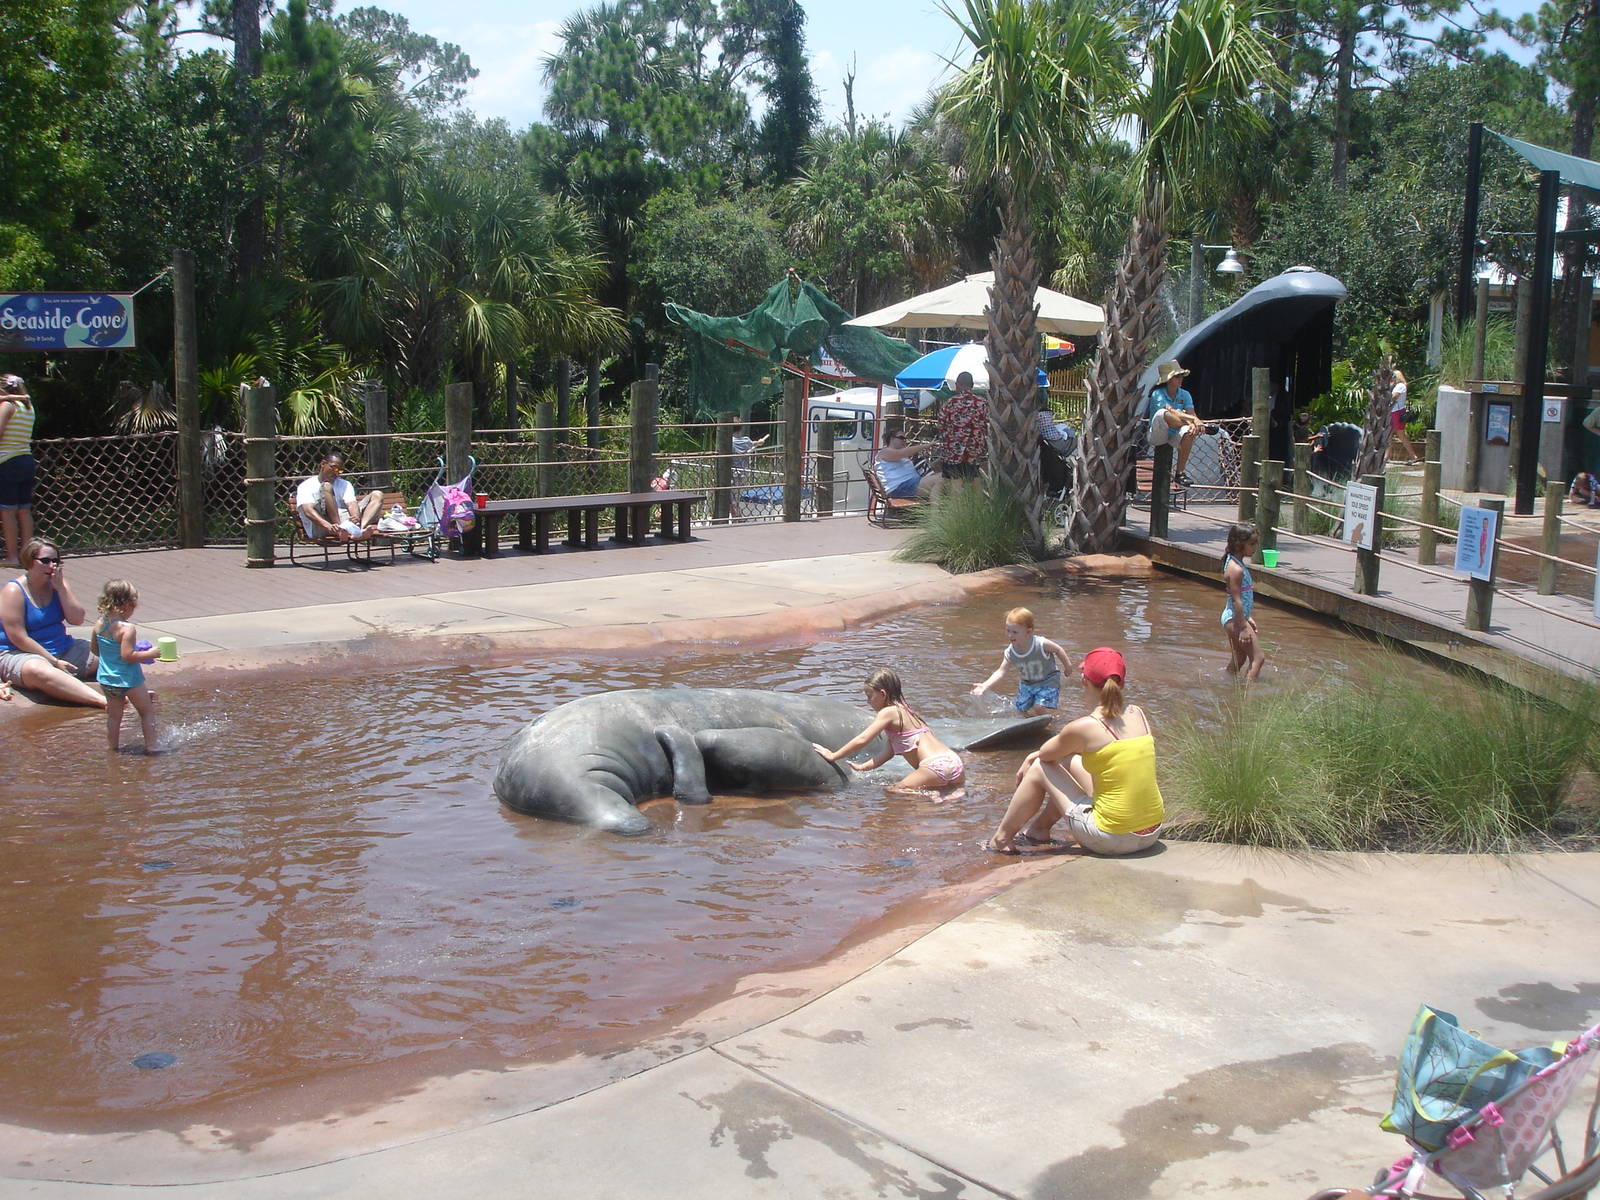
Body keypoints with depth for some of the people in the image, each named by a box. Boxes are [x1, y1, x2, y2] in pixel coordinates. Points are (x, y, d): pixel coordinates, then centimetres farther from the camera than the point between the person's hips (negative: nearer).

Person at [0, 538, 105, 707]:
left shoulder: (55, 585, 6)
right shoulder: (14, 591, -11)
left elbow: (77, 620, -1)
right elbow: (18, 638, -16)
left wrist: (61, 587, -11)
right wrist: (53, 661, -19)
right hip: (20, 654, -9)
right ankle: (103, 702, -56)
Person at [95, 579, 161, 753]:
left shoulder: (99, 625, -1)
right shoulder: (127, 628, -24)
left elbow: (95, 649, 12)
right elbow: (127, 655, -28)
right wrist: (150, 654, -18)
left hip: (106, 680, 7)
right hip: (128, 679, -7)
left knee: (113, 715, 19)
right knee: (147, 711, 9)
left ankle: (114, 746, 26)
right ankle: (150, 746, 7)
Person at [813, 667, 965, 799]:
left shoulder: (888, 712, -4)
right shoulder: (904, 709, 23)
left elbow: (861, 740, -6)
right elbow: (890, 751, 21)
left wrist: (833, 756, 2)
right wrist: (863, 767, 18)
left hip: (936, 766, -8)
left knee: (893, 791, 1)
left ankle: (937, 796, -12)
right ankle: (955, 791, 4)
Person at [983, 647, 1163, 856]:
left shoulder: (1084, 727, -16)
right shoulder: (1138, 714, 4)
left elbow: (1046, 754, 5)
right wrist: (1035, 756, 24)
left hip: (1112, 839, -6)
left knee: (1040, 767, 11)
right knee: (1068, 761, 23)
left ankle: (1001, 839, 27)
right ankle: (1040, 829, 42)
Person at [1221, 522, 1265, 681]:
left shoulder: (1236, 564, 11)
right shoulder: (1236, 569, -21)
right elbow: (1236, 600, -22)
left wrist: (1248, 619, 21)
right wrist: (1243, 627, -21)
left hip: (1232, 618, 10)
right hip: (1235, 618, -10)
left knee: (1239, 659, 18)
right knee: (1258, 657, -10)